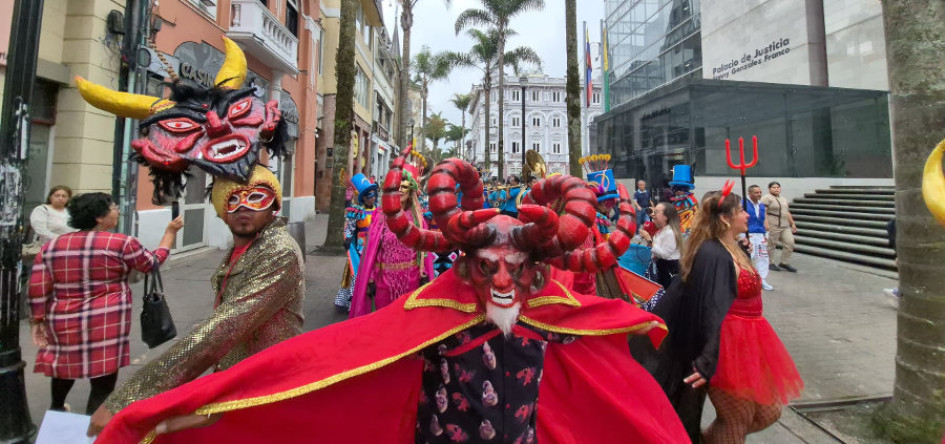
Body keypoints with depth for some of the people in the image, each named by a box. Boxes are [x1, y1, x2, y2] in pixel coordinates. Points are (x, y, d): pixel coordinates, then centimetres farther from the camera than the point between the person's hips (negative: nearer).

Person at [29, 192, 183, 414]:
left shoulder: (51, 246, 3)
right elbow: (153, 262, 3)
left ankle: (56, 408, 54)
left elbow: (38, 288, 2)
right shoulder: (121, 243, -11)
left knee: (66, 364, 32)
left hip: (63, 323, 7)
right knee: (103, 379, 6)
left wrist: (38, 320, 11)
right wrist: (170, 232, 10)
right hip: (106, 324, -6)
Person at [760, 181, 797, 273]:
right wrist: (766, 224, -21)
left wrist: (792, 224, 21)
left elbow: (787, 213, 24)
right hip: (773, 226, -8)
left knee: (790, 243, 1)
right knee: (771, 245, -1)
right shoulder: (766, 198, -5)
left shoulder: (783, 199, 21)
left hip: (785, 226, 8)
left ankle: (784, 263, 12)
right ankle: (770, 264, 11)